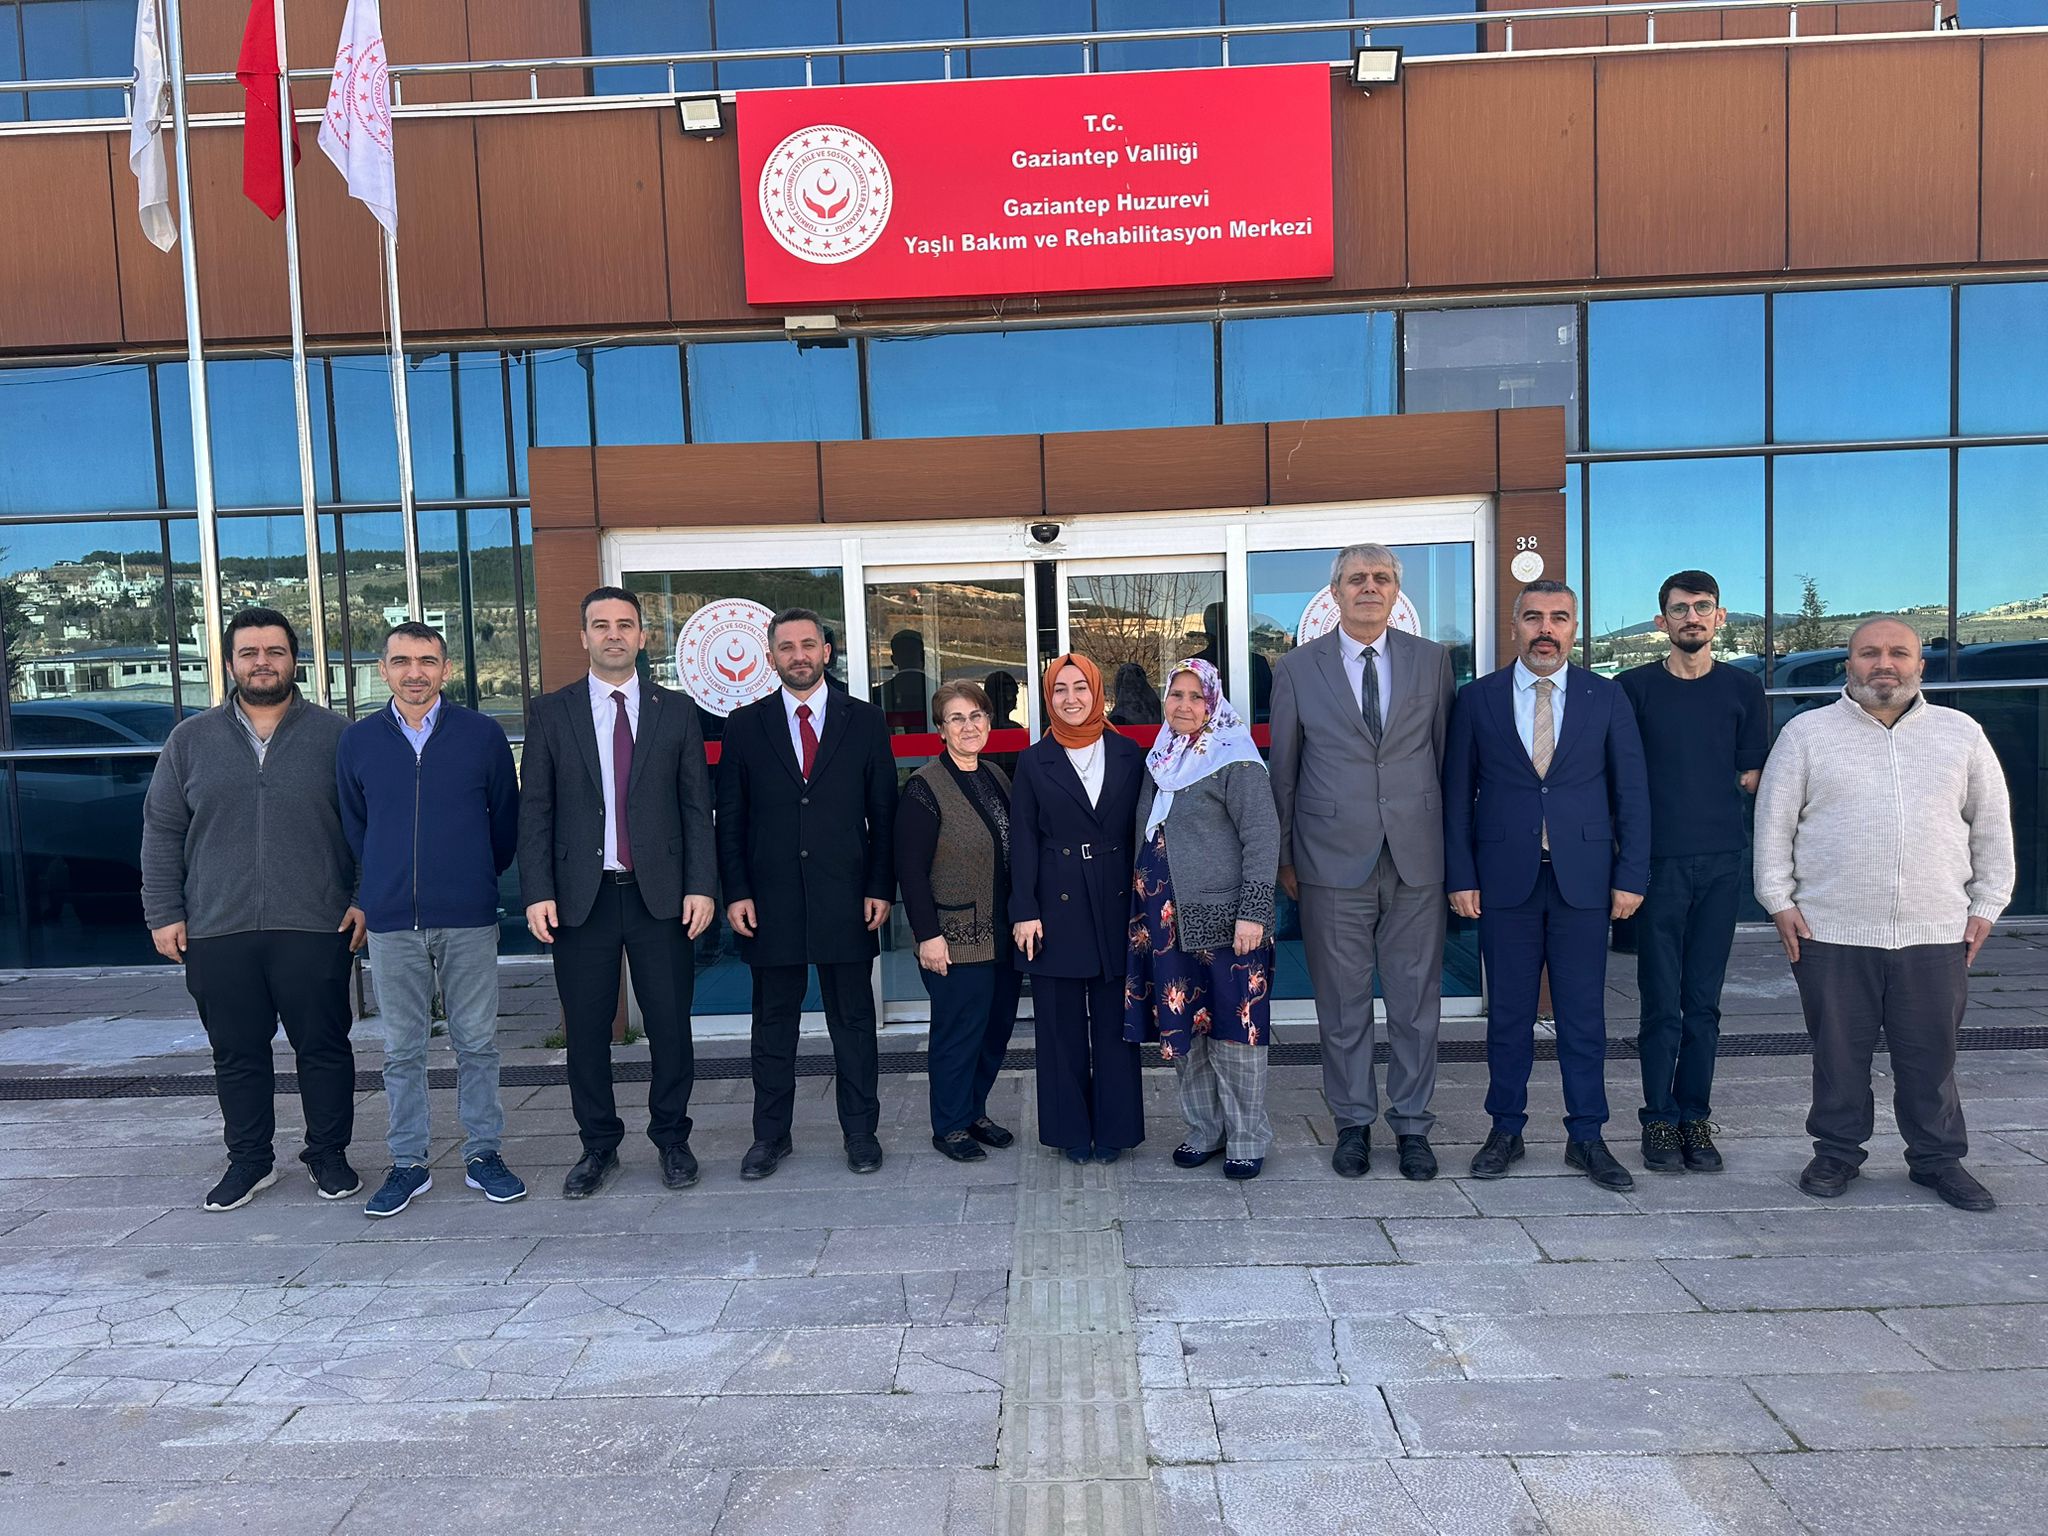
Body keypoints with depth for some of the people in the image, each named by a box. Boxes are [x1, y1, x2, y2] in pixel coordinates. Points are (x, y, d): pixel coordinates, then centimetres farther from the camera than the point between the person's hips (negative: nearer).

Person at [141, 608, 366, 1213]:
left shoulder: (334, 734, 3)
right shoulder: (191, 740, 9)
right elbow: (162, 831, 10)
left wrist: (365, 899, -3)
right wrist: (164, 913, 4)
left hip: (314, 927, -2)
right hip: (217, 933, 2)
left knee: (324, 1047, 5)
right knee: (237, 1054, 10)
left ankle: (328, 1154, 20)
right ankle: (249, 1159, 25)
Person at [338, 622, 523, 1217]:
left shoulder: (483, 734, 0)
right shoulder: (358, 741, 5)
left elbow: (506, 818, 8)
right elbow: (353, 826, 17)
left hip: (468, 918, -1)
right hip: (391, 922, 2)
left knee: (477, 1042, 6)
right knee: (402, 1050, 8)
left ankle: (483, 1154, 18)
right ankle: (408, 1163, 20)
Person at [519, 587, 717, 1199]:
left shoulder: (676, 710, 6)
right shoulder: (551, 712, 5)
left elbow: (696, 805, 4)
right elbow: (535, 810, 2)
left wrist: (700, 886, -5)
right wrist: (538, 892, -6)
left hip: (660, 894, 0)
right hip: (581, 896, 0)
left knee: (671, 1026, 6)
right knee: (586, 1030, 8)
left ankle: (671, 1138, 24)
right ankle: (598, 1145, 24)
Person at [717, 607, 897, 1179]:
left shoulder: (864, 720, 4)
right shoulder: (744, 725, 5)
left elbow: (883, 812, 3)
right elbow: (730, 818, 5)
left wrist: (881, 888, -4)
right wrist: (735, 891, -3)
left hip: (847, 900, 0)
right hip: (771, 901, 1)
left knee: (853, 1021, 9)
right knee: (773, 1024, 11)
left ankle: (860, 1131, 22)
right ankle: (770, 1135, 24)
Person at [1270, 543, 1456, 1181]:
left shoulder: (1431, 660, 6)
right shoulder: (1297, 669, 2)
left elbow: (1445, 754, 9)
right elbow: (1283, 770, 5)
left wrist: (1449, 842, 8)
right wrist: (1284, 857, 5)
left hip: (1417, 858, 1)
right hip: (1333, 860, -1)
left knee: (1416, 1001, 8)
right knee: (1342, 1004, 8)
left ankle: (1412, 1125, 23)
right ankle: (1352, 1123, 24)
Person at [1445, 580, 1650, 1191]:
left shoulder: (1607, 698, 6)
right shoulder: (1477, 699, 4)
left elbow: (1631, 792, 5)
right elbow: (1457, 793, 3)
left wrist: (1631, 876, -1)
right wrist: (1460, 877, -2)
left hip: (1583, 879, 1)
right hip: (1505, 881, 0)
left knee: (1584, 1015, 6)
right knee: (1508, 1014, 8)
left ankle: (1586, 1137, 19)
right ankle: (1506, 1130, 21)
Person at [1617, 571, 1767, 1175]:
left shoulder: (1743, 688, 9)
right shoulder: (1634, 687, 2)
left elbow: (1752, 776, 13)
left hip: (1721, 859, 2)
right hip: (1659, 859, -2)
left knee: (1704, 1001, 7)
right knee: (1662, 1001, 0)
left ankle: (1695, 1118, 16)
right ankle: (1660, 1120, 10)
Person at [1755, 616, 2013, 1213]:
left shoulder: (1961, 733, 9)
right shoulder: (1807, 733, 3)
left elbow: (1992, 823, 14)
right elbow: (1773, 822, 3)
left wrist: (1986, 904, 8)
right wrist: (1780, 900, -2)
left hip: (1936, 934, 2)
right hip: (1832, 934, -1)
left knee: (1932, 1055, 9)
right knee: (1839, 1053, 7)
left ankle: (1939, 1158, 26)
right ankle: (1837, 1153, 21)